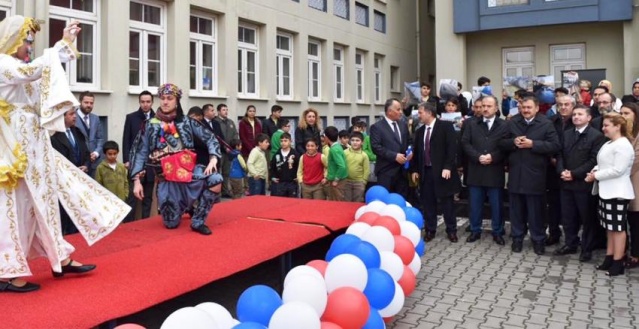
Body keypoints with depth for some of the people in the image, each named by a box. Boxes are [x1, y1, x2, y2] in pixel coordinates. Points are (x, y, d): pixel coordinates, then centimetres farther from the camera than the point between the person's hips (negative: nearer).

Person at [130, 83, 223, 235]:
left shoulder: (187, 122, 4)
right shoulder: (150, 125, 3)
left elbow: (209, 138, 2)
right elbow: (140, 153, 3)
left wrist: (213, 159, -15)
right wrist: (137, 180, -4)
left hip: (189, 169, 0)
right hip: (166, 177, 0)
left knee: (215, 180, -30)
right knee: (171, 223, 0)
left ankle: (198, 221, -12)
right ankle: (184, 205, 38)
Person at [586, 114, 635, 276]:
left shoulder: (623, 145, -16)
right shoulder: (608, 144, 13)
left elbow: (618, 170, -23)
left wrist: (596, 176, -16)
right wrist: (595, 170, -3)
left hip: (617, 192, -10)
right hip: (606, 191, 10)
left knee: (618, 227, -2)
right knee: (610, 227, 14)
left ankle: (618, 263, 5)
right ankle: (609, 259, 22)